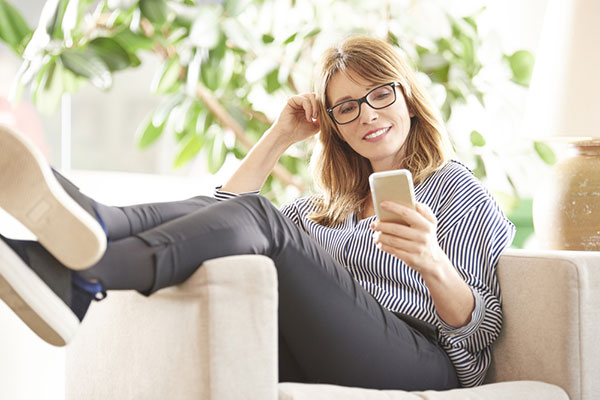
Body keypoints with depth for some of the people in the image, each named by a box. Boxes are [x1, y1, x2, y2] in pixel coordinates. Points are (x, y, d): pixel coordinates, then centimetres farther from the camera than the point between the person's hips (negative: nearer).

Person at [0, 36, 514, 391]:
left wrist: (433, 265, -18)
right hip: (316, 366, 5)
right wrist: (279, 137, 23)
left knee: (258, 218, -26)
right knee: (208, 213, -11)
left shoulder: (455, 188, 14)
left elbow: (481, 332, 3)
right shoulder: (327, 206, 30)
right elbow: (224, 223, 24)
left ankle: (84, 276, -52)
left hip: (422, 366, -5)